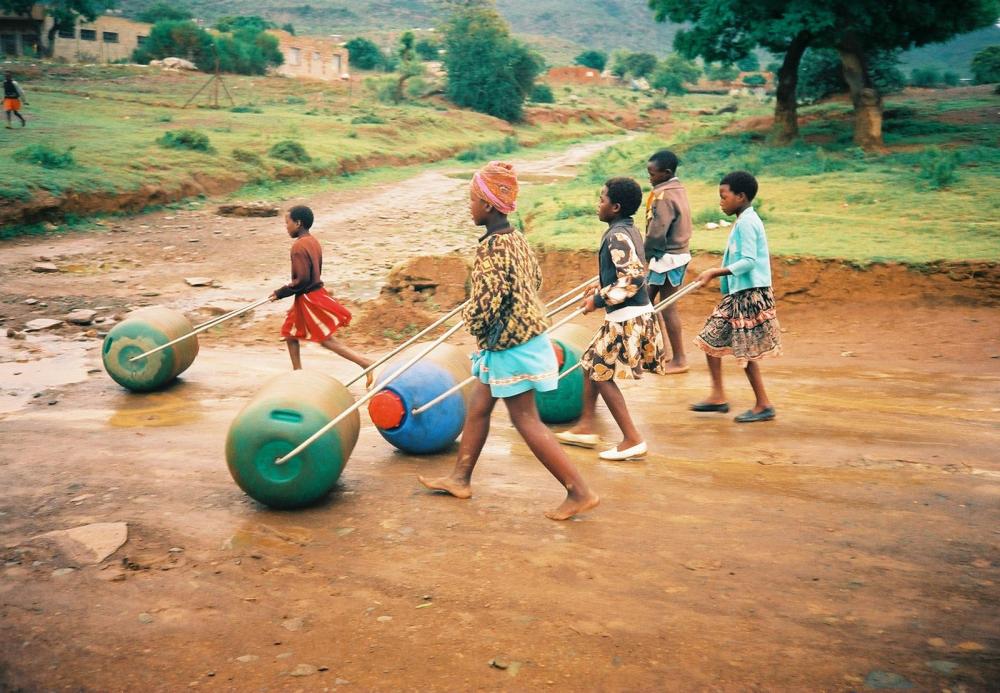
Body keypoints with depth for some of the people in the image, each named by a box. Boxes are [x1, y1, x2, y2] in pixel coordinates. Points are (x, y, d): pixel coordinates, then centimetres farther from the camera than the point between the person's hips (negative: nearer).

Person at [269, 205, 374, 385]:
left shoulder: (299, 246, -21)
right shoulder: (313, 242, 7)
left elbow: (302, 280, -23)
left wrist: (281, 293, -11)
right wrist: (285, 290, 18)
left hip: (309, 299, -10)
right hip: (316, 293, 10)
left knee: (326, 340, -2)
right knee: (289, 333, 19)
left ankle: (364, 362, -5)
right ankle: (298, 374, 27)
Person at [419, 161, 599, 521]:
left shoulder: (492, 247, -23)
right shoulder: (516, 238, 6)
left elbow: (484, 305, -27)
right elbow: (536, 278, 18)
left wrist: (476, 327, -5)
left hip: (508, 345, -10)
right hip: (525, 334, 10)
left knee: (526, 421, -2)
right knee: (477, 406, 20)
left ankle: (580, 493, 2)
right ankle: (460, 478, 34)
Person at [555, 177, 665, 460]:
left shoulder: (618, 236, -18)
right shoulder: (630, 230, 12)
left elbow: (633, 278, -26)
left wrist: (600, 300, -18)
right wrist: (602, 290, 19)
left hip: (626, 318, -10)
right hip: (636, 313, 10)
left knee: (601, 374, -2)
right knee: (590, 364, 18)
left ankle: (633, 440, 2)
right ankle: (585, 427, 26)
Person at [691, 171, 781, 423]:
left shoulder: (746, 222, -16)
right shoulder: (744, 221, 14)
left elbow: (748, 261, -23)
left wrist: (716, 272, -26)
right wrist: (719, 275, 18)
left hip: (750, 295, -10)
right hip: (738, 294, 10)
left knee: (745, 352, -3)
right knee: (710, 338, 13)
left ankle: (763, 405, 9)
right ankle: (718, 396, 20)